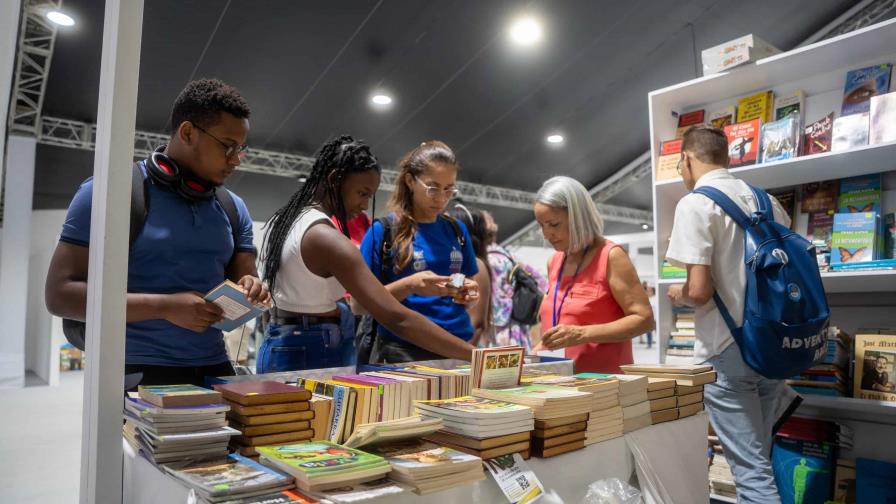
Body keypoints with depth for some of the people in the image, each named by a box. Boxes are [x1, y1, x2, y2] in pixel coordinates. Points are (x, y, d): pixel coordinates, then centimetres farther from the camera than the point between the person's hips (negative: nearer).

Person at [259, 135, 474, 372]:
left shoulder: (283, 220, 5)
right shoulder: (326, 238, -24)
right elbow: (397, 319, -31)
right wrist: (475, 354, -31)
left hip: (281, 347, 9)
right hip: (314, 352, -9)